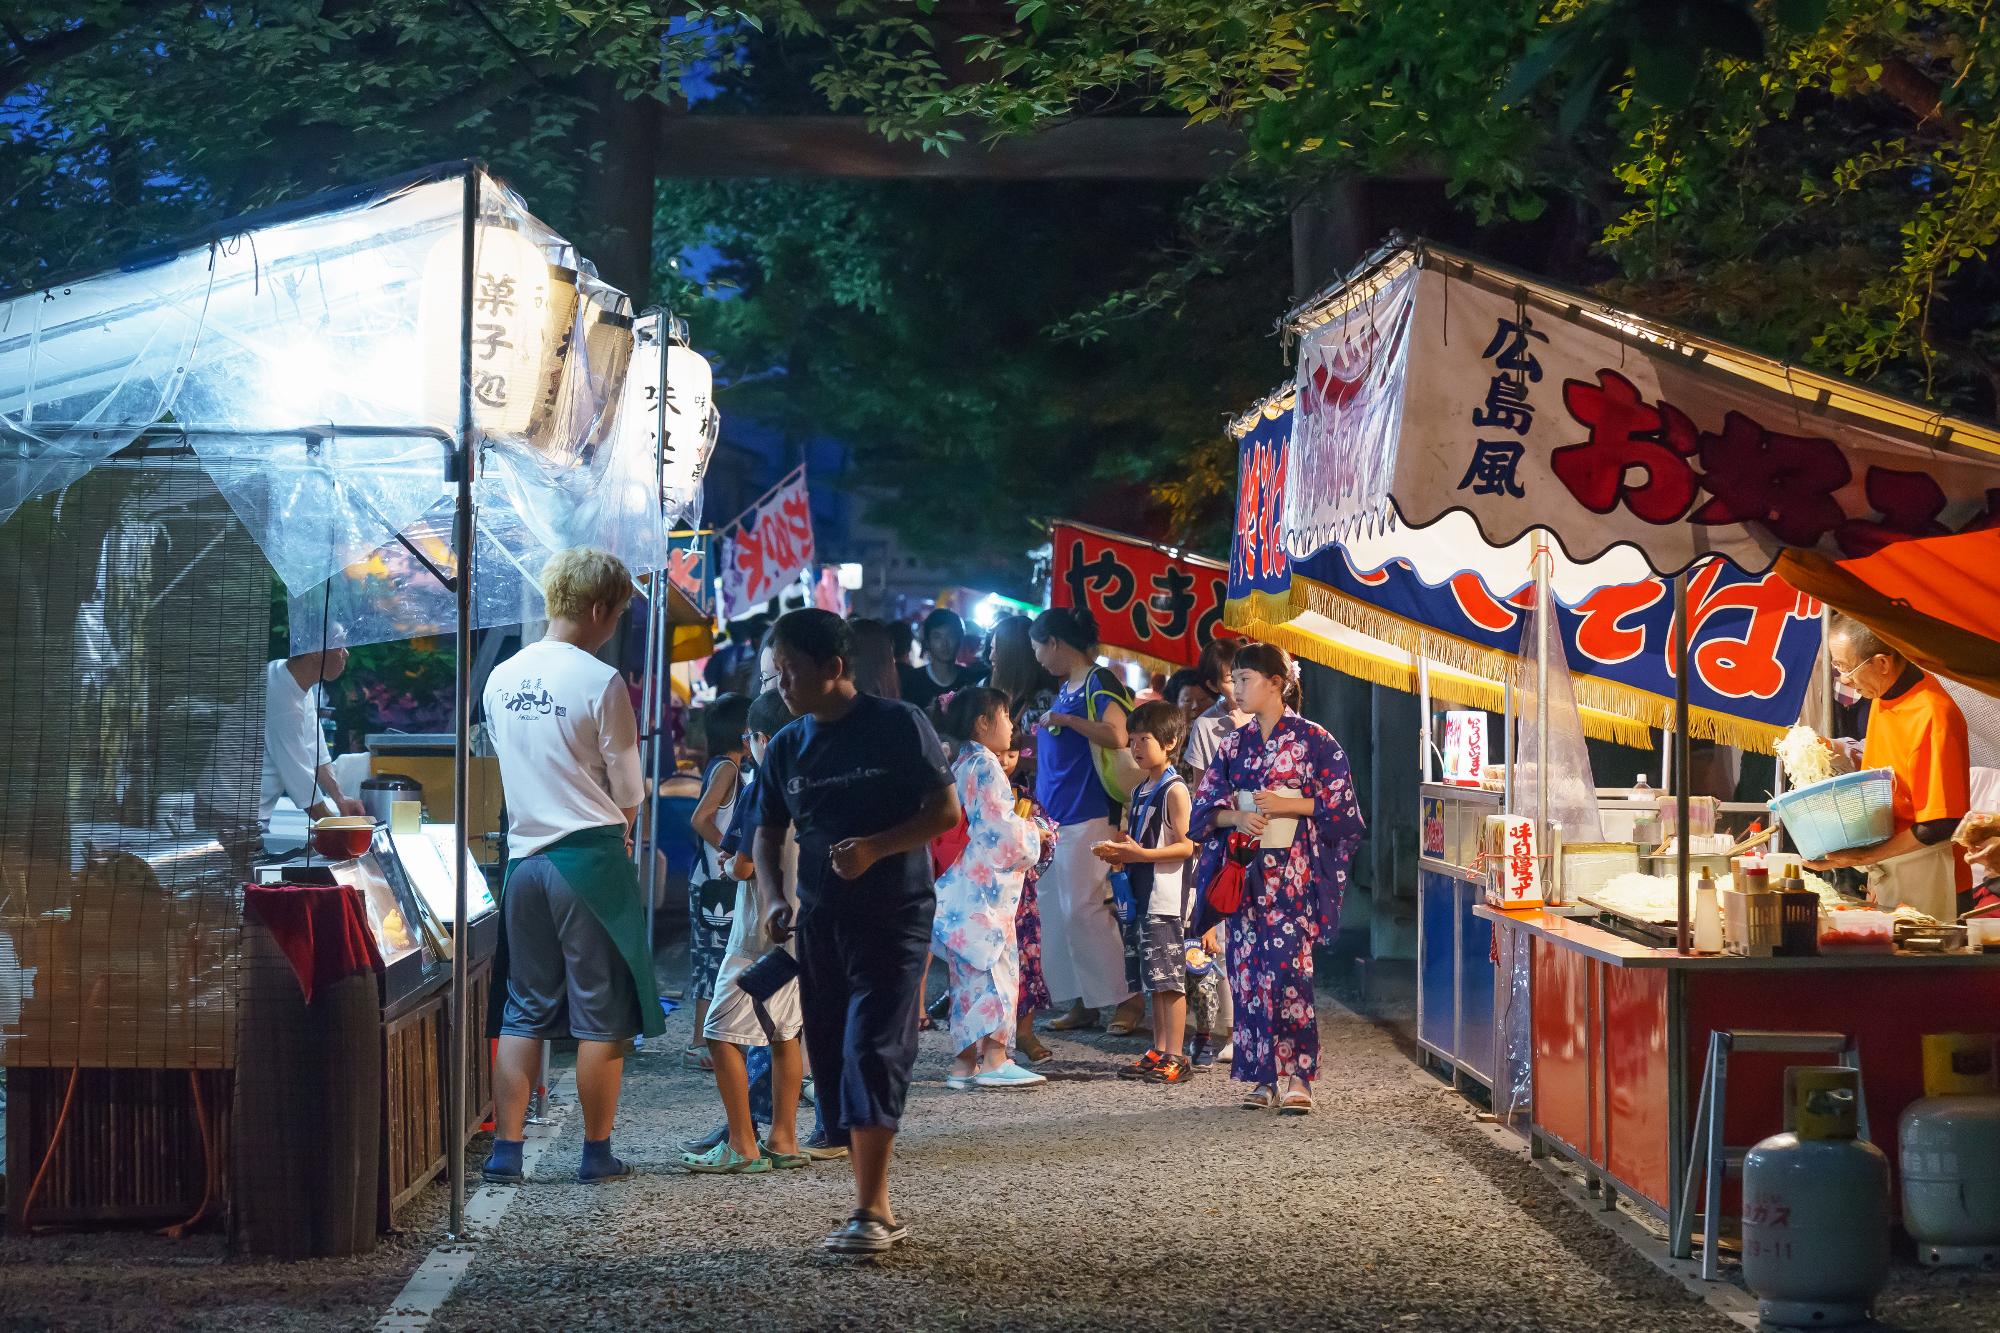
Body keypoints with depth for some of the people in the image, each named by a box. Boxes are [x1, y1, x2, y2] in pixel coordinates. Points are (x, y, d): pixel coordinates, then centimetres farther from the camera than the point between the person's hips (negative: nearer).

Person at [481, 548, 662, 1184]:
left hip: (524, 854, 6)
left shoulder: (501, 678, 7)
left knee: (524, 1011, 11)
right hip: (591, 857, -6)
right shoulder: (600, 682, -12)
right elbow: (628, 794, -6)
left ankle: (505, 1149, 8)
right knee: (603, 1014, 4)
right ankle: (597, 1153, 7)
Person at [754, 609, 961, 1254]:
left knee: (871, 1054, -15)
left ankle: (869, 1212, -15)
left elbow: (946, 812, -7)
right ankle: (881, 1209, 15)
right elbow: (769, 834, 15)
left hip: (893, 916, -6)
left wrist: (876, 848, -20)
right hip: (820, 921, 6)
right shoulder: (786, 748, 8)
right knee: (833, 1062, 6)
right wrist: (774, 899, -3)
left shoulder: (897, 726, -6)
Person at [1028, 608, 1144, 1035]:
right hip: (1053, 819, 9)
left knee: (1084, 909, -12)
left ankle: (1127, 996, -5)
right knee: (1056, 912, 8)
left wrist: (1063, 719, -18)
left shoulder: (1099, 683, -9)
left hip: (1085, 818, -9)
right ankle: (1083, 1002, 12)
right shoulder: (1064, 689, 17)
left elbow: (1116, 736, -24)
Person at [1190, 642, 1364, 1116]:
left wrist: (1287, 805, -14)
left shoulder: (1313, 739, -2)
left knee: (1288, 969, -12)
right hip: (1245, 869, 5)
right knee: (1248, 970, 3)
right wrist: (1235, 816, -8)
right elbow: (1204, 806, 12)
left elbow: (1341, 803, -3)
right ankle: (1264, 1077, 9)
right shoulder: (1235, 744, 12)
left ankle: (1297, 1078, -10)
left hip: (1292, 871, -5)